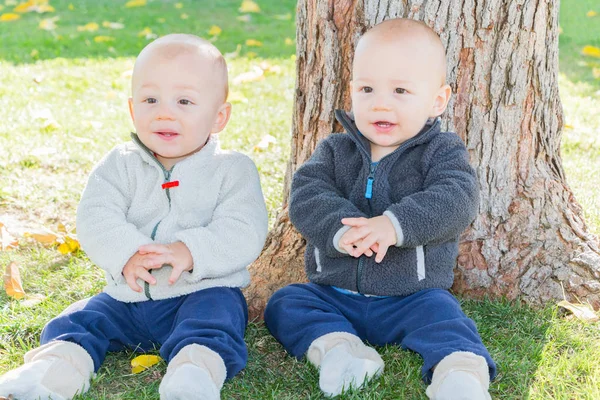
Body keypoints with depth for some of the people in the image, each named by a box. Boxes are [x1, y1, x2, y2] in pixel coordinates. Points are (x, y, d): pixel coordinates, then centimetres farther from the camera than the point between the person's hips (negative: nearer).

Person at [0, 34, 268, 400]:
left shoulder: (234, 170, -4)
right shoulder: (120, 165, 4)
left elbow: (244, 233, -15)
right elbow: (95, 218, -9)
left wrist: (190, 252, -30)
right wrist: (128, 254, -27)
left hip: (204, 291, -4)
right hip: (127, 296, 4)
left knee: (213, 316, -33)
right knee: (75, 323, -10)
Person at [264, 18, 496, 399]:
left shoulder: (441, 152, -3)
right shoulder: (335, 151, 5)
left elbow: (456, 200, -22)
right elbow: (306, 196, -12)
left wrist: (396, 225, -37)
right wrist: (341, 228, -32)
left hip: (413, 295, -3)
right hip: (333, 292, 4)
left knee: (442, 317, -29)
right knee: (285, 303, -13)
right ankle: (335, 344, -31)